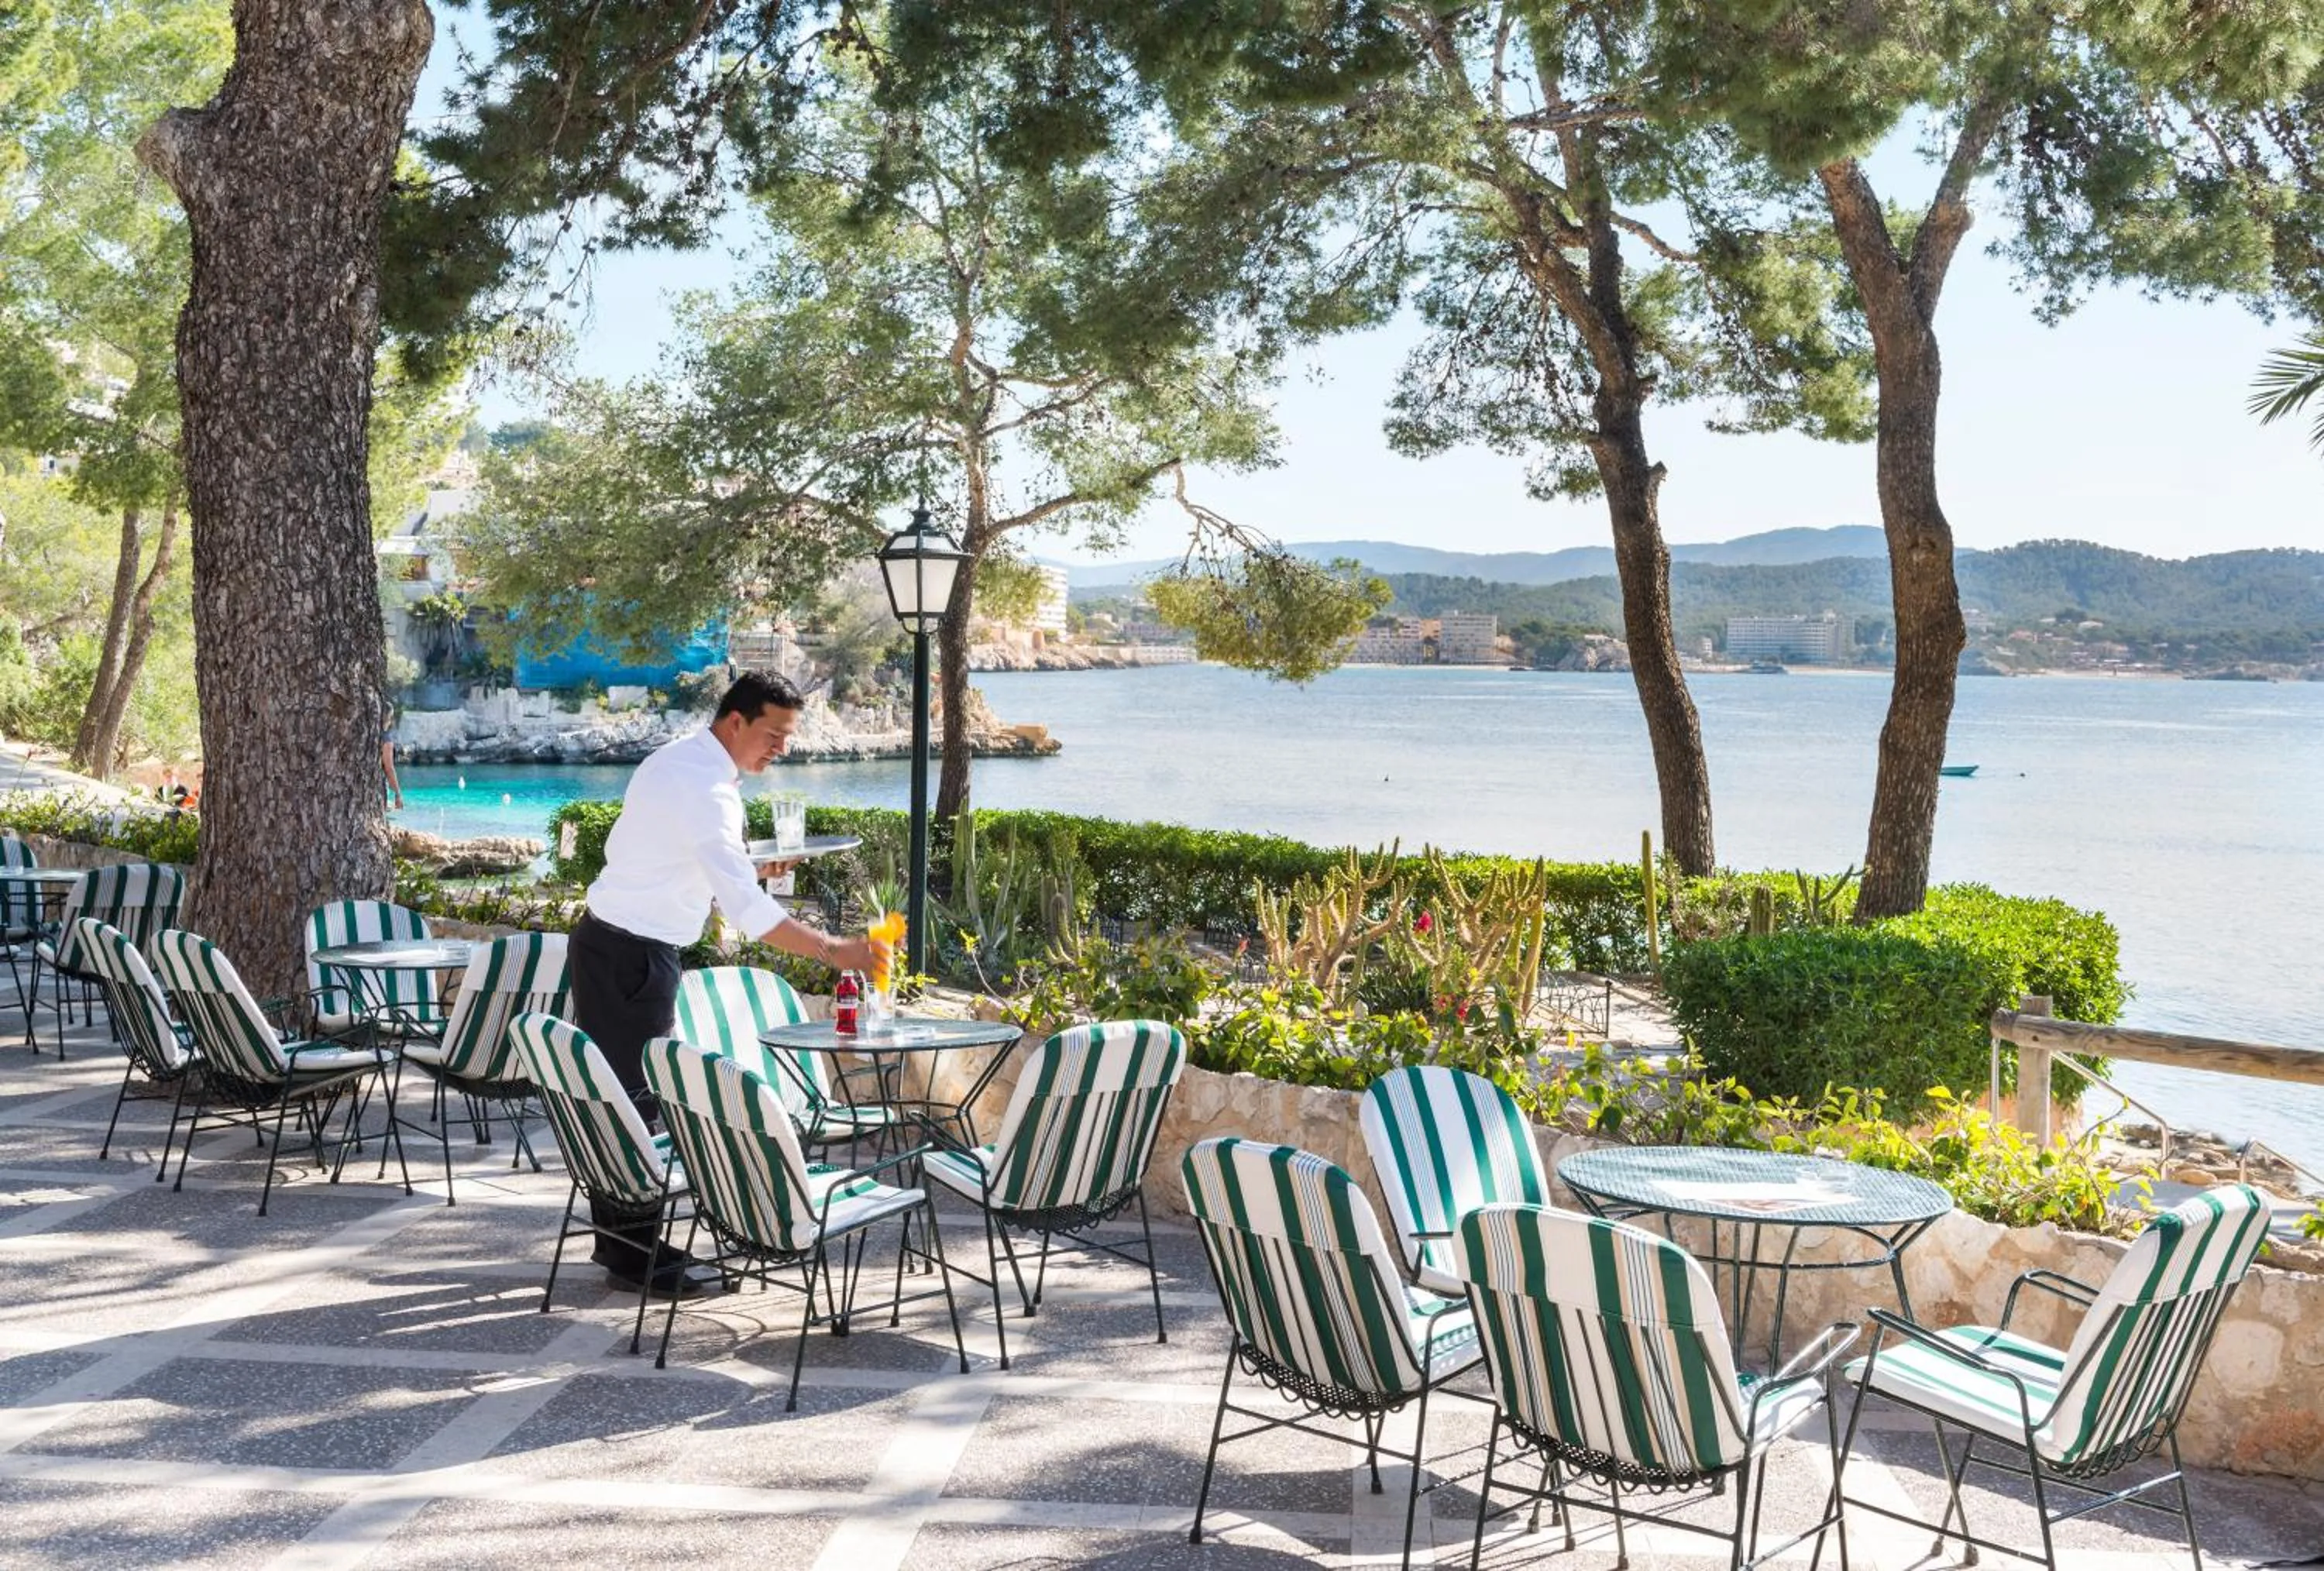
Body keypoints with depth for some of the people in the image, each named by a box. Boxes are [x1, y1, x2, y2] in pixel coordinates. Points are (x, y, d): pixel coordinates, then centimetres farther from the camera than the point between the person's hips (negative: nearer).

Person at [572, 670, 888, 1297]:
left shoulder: (678, 760, 10)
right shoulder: (706, 790, -23)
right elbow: (746, 907, -31)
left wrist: (749, 869, 9)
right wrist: (831, 950, -31)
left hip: (607, 944, 10)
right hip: (633, 956, -10)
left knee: (619, 1097, 16)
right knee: (637, 1100, -3)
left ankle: (620, 1239, 27)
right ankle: (635, 1255, 6)